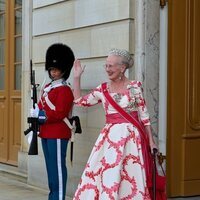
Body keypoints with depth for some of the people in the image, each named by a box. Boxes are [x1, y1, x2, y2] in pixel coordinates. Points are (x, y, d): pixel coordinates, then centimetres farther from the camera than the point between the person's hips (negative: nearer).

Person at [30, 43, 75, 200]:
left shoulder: (65, 90, -11)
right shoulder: (48, 87, 16)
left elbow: (59, 114, -19)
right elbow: (40, 107, 17)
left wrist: (39, 114, -15)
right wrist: (35, 113, -5)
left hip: (58, 134, -9)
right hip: (46, 132, 9)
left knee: (58, 166, -5)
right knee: (50, 166, 14)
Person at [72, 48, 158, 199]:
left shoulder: (134, 87, -3)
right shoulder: (103, 89, 7)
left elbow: (144, 115, 0)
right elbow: (79, 101, 14)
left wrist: (151, 141, 0)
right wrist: (77, 77, 8)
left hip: (130, 136, -4)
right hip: (109, 137, 4)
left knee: (130, 176, -2)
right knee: (98, 172, 0)